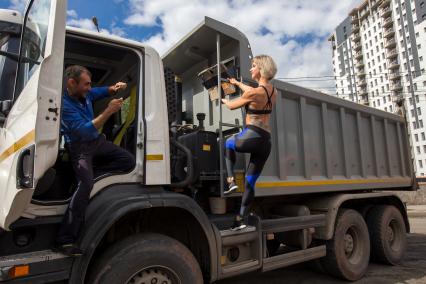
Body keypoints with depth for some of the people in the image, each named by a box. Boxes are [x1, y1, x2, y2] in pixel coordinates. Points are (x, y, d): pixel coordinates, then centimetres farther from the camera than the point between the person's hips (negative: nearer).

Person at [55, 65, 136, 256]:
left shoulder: (84, 94, -1)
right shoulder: (64, 105, -24)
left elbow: (104, 91, 19)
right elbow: (84, 130, -31)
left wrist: (115, 88, -5)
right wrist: (109, 111, -33)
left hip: (97, 141, 8)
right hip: (79, 147, -8)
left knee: (129, 161, -7)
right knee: (86, 184, -30)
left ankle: (88, 173, 1)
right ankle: (64, 240, -25)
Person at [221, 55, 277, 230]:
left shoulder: (253, 93, -10)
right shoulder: (273, 91, 12)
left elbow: (232, 106, 5)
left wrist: (222, 99, 28)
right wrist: (237, 83, 47)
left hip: (251, 136, -7)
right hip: (266, 141, 7)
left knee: (226, 144, 26)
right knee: (251, 181, 12)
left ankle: (230, 180, 14)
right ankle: (241, 219, 17)